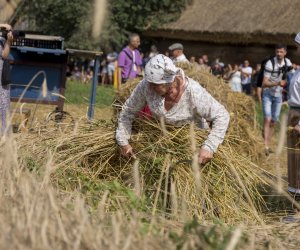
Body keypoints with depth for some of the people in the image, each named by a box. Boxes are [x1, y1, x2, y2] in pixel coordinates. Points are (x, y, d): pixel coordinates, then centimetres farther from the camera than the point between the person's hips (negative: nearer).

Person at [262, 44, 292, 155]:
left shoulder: (287, 62, -2)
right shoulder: (270, 64, -21)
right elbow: (265, 83, -25)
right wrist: (278, 83, -38)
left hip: (278, 95, 5)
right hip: (268, 94, -5)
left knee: (273, 122, 9)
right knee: (267, 119, -17)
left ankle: (268, 145, 19)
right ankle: (265, 146, -23)